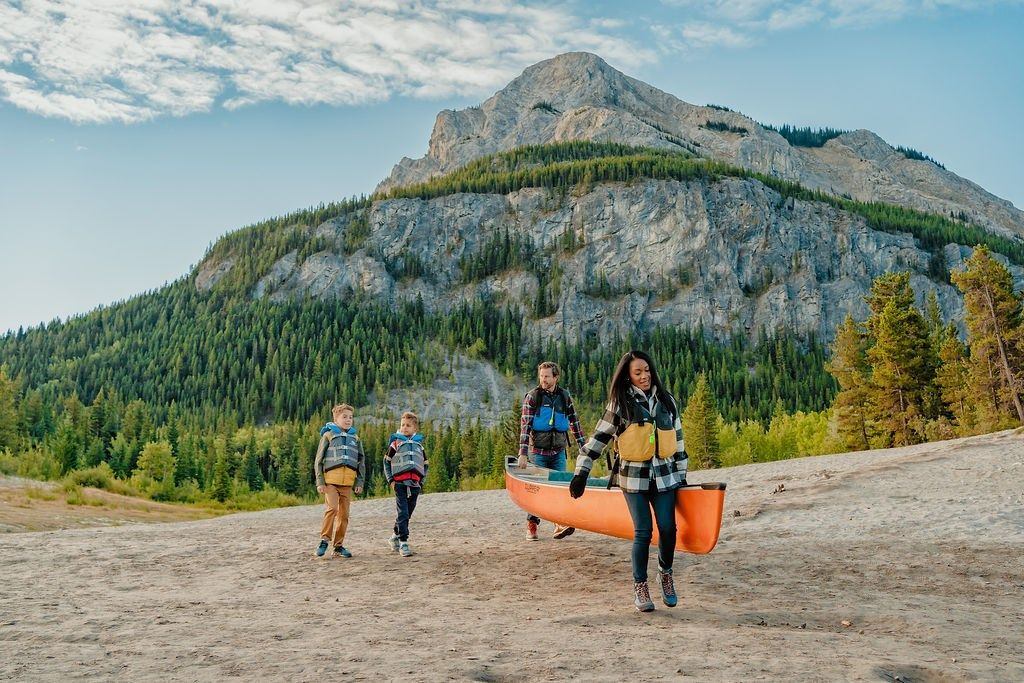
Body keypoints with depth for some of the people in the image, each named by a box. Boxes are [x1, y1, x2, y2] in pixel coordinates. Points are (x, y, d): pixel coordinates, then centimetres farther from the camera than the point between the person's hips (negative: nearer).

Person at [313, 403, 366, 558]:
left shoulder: (355, 438, 18)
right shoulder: (328, 435, 8)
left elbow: (362, 461, 19)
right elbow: (318, 460, 5)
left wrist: (360, 482, 9)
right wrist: (320, 482, -4)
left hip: (348, 482, 4)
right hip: (330, 480, -4)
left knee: (344, 513, 3)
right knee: (332, 508, -20)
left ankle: (338, 545, 11)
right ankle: (324, 540, -7)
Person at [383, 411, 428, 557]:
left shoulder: (419, 444, 16)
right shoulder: (395, 443, 7)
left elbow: (425, 465, 24)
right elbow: (386, 462, 9)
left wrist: (421, 480, 11)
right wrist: (390, 480, -1)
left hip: (415, 484, 4)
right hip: (400, 483, -4)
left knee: (408, 514, 9)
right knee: (403, 513, -11)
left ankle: (395, 535, 28)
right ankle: (403, 542, -8)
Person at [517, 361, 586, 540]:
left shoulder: (564, 396, 6)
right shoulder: (533, 396, -4)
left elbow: (574, 423, 12)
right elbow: (525, 426, -9)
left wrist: (583, 448, 9)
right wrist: (522, 454, -16)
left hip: (558, 451, 3)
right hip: (538, 451, -3)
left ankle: (559, 524, -3)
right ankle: (532, 525, 10)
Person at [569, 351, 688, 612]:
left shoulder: (666, 401, 7)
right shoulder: (620, 404, -3)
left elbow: (678, 438, 14)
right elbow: (599, 437, -2)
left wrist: (681, 475, 14)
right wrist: (581, 472, -6)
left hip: (664, 476, 3)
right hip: (634, 477, -3)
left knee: (668, 529, -2)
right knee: (643, 532, -5)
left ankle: (666, 573, 25)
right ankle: (640, 586, 11)